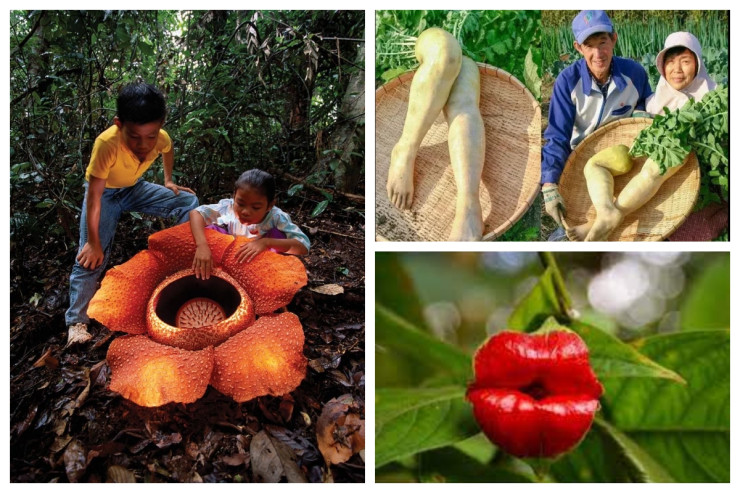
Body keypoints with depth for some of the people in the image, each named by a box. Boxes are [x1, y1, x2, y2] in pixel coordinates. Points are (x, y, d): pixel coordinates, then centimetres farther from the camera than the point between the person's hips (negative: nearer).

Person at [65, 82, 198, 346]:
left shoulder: (161, 138, -26)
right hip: (105, 192, -5)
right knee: (91, 257, -16)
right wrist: (93, 242, -29)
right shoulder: (107, 143, -40)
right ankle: (76, 322, -11)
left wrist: (169, 181, 4)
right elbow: (94, 196, -33)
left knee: (189, 201, -4)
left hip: (135, 188, 5)